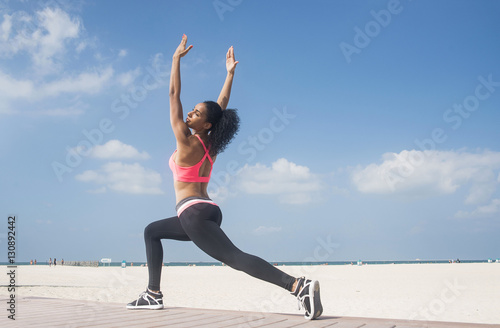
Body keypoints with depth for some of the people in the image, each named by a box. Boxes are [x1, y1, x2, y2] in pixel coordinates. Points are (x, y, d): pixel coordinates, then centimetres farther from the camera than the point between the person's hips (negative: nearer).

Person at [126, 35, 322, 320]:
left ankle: (298, 286, -28)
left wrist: (177, 57, -2)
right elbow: (223, 103, 21)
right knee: (152, 231, 24)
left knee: (235, 257, -18)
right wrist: (230, 72, 25)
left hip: (194, 214, -9)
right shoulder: (211, 144, 10)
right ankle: (154, 294, 20)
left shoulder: (186, 141, -8)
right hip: (209, 212, 9)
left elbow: (174, 94, -6)